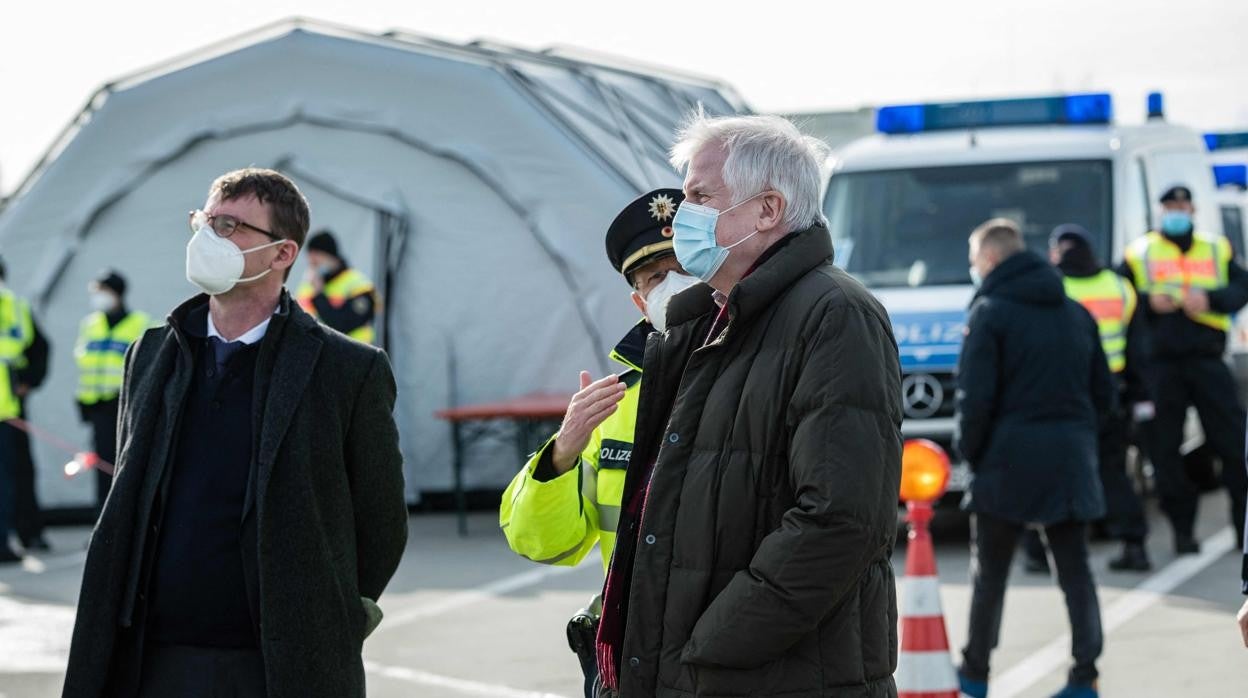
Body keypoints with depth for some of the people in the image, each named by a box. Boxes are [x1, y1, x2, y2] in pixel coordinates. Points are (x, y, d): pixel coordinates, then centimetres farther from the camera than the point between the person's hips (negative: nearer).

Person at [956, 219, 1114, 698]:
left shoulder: (990, 313, -7)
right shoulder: (1076, 313, 13)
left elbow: (975, 397, -13)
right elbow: (1104, 393, 14)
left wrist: (970, 453, -1)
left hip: (1011, 459, -5)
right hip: (1072, 458, 5)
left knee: (989, 572, 8)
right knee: (1074, 569, 7)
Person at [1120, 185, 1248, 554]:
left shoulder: (1217, 250, 14)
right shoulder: (1139, 254, 10)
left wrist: (1211, 298, -14)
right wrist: (1148, 301, -13)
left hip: (1207, 361, 1)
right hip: (1161, 364, -1)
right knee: (1165, 450, -2)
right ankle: (1182, 530, 7)